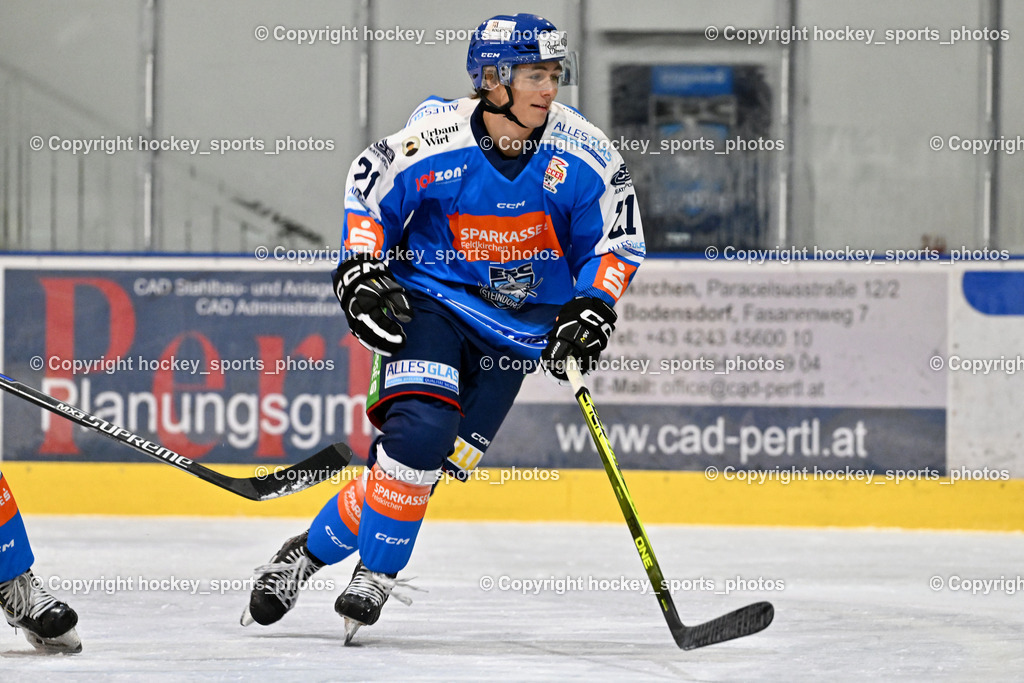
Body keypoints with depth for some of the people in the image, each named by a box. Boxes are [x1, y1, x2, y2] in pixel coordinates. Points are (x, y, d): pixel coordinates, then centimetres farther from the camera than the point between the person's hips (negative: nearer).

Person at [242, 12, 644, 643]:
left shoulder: (584, 155, -11)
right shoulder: (434, 142, -17)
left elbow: (618, 236, 1)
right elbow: (367, 195, -1)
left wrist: (592, 309, -12)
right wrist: (360, 276, -11)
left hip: (519, 325, 2)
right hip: (430, 301, -2)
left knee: (434, 462, -7)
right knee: (420, 428, -25)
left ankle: (315, 549, 7)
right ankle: (377, 573, -9)